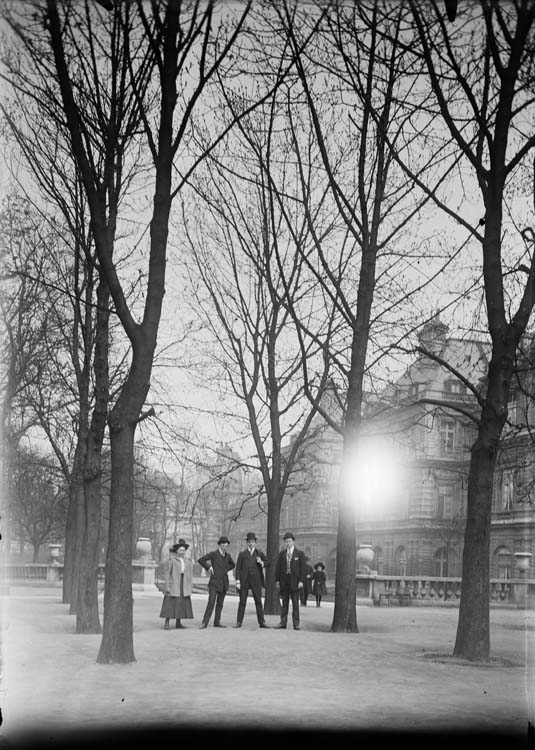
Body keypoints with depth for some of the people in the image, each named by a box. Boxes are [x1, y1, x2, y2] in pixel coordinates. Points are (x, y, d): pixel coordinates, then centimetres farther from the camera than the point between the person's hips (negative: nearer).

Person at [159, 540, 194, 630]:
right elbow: (166, 573, -7)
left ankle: (178, 623, 9)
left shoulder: (188, 561, 8)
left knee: (182, 603, 3)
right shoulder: (171, 560, -5)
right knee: (170, 603, -8)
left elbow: (190, 573, 11)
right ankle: (166, 623, -6)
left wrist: (190, 586, 6)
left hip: (184, 584, 4)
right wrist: (167, 586, -14)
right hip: (173, 584, -4)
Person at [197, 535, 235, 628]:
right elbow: (200, 560, -12)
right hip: (214, 582, -6)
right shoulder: (213, 554, -9)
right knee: (211, 602, -13)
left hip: (224, 583, 6)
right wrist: (209, 568, -10)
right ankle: (204, 623, -11)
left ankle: (217, 622, 16)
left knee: (220, 603, 9)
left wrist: (226, 570, 12)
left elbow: (232, 564, 28)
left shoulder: (227, 555, 8)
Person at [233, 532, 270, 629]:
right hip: (244, 580, -1)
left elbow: (268, 563, 16)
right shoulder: (242, 554, 7)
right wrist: (237, 581, -6)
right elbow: (238, 568, 4)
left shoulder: (259, 553, 10)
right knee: (242, 602, 1)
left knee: (258, 601, 1)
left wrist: (261, 563, -6)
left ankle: (262, 622, 5)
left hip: (256, 581, 1)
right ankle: (239, 622, 6)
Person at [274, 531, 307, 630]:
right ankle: (283, 623, 8)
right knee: (284, 603, 5)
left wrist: (301, 581, -10)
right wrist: (277, 580, 2)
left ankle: (296, 624, 1)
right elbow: (278, 567, 10)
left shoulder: (300, 554, 2)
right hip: (284, 581, 3)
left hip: (295, 581, -3)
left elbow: (303, 568, -2)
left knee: (295, 603, -2)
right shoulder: (282, 554, 11)